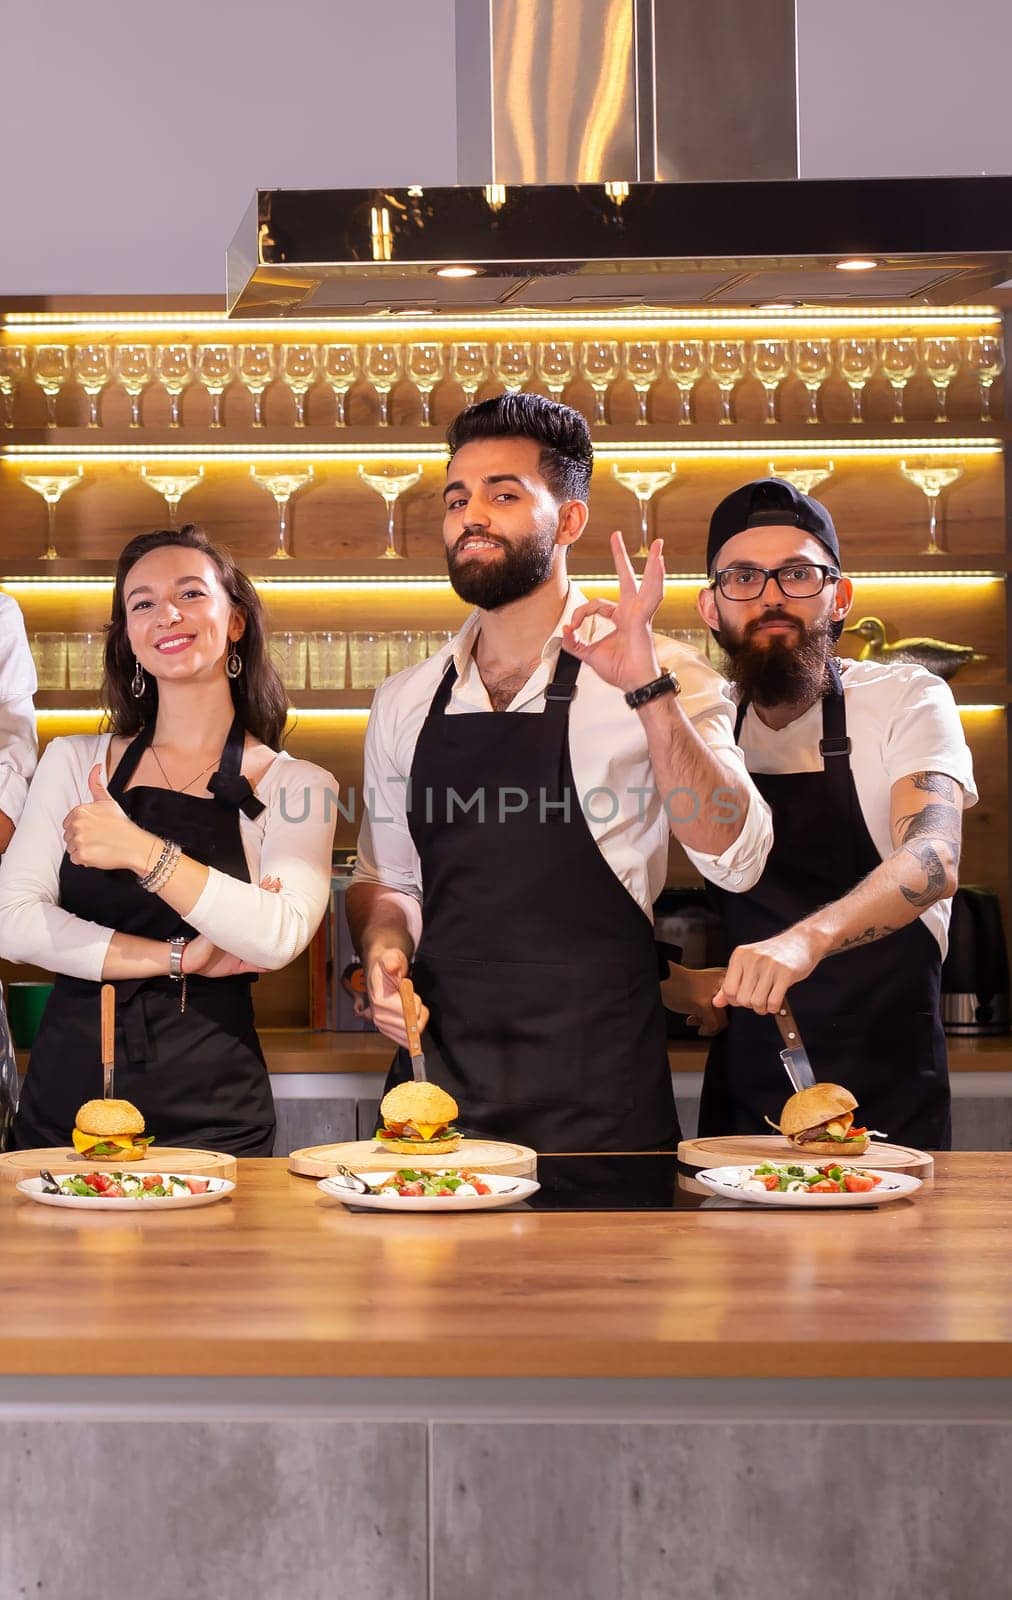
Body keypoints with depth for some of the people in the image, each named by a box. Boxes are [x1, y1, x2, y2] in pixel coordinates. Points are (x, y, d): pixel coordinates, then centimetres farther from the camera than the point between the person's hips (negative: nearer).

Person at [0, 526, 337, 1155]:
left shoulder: (296, 786, 0)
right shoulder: (74, 761, 7)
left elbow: (278, 938, -16)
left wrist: (144, 852, -24)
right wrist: (181, 958, -10)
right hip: (65, 1095, 2)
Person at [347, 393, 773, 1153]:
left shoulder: (659, 677, -5)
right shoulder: (405, 702, 9)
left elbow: (735, 859, -17)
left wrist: (648, 691, -26)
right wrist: (385, 948, -2)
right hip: (436, 1077, 4)